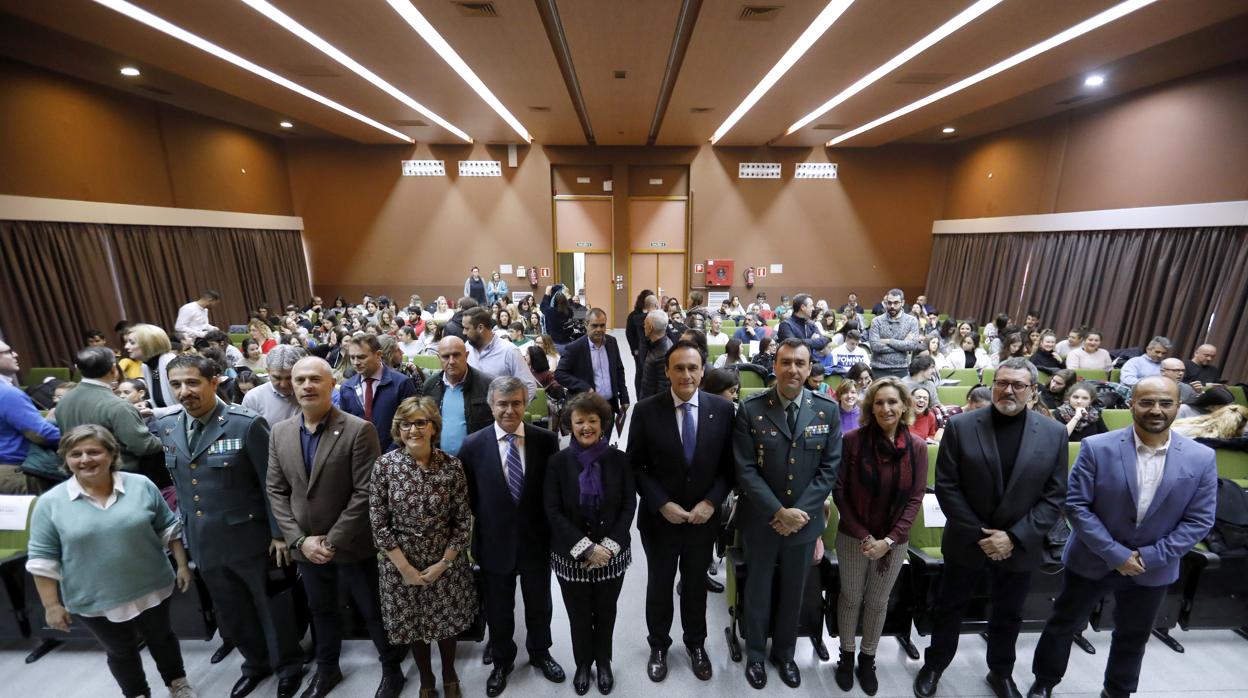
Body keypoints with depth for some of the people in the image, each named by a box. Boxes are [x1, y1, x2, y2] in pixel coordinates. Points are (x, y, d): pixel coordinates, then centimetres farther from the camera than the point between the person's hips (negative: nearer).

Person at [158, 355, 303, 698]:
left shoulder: (247, 424, -19)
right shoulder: (166, 427, 0)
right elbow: (179, 483, 11)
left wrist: (279, 533, -14)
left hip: (249, 539, -6)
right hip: (203, 542, 6)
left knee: (270, 606, 13)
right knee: (230, 612, 23)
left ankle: (288, 664, 36)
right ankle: (256, 662, 46)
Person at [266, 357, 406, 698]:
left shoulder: (359, 430, -18)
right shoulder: (279, 433, 0)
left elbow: (365, 492, -19)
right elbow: (276, 491, 2)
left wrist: (333, 540, -17)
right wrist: (299, 539, -7)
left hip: (353, 545, -4)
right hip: (305, 546, 5)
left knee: (373, 611, 13)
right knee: (321, 610, 25)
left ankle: (392, 669, 36)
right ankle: (327, 668, 50)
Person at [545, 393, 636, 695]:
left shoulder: (619, 459, -8)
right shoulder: (558, 461, -10)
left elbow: (629, 506, -6)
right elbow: (553, 512, -11)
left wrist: (609, 546, -15)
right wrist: (586, 548, -17)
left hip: (612, 554, 1)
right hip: (571, 556, 0)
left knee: (605, 613, 19)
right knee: (579, 615, 17)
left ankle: (603, 662, 45)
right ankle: (583, 664, 44)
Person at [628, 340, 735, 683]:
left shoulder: (723, 409, -10)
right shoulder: (646, 410, -14)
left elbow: (728, 466, -3)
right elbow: (636, 466, -9)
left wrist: (711, 502, -14)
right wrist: (662, 504, -16)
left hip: (704, 517, 1)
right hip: (659, 517, -1)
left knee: (696, 584, 23)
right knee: (659, 585, 20)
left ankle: (696, 643, 50)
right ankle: (658, 645, 47)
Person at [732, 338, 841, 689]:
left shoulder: (828, 410, -6)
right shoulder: (750, 409, -14)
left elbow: (829, 468, -5)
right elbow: (745, 469, -14)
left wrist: (800, 511, -14)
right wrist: (779, 512, -19)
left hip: (805, 520, 2)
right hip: (760, 518, -2)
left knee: (793, 591, 21)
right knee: (758, 589, 18)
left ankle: (785, 652, 46)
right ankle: (755, 653, 42)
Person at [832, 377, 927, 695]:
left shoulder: (917, 447, -8)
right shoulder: (853, 440, -14)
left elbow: (915, 499, -5)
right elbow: (839, 490, -9)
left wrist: (889, 539, -11)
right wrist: (862, 535, -12)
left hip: (894, 541, 2)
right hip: (853, 536, -1)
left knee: (878, 602, 17)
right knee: (851, 597, 14)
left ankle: (868, 659, 38)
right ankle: (847, 655, 36)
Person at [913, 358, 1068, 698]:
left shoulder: (1054, 433, -5)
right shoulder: (960, 426, -12)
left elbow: (1054, 497, -5)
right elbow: (947, 487, -11)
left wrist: (1015, 537, -13)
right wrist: (979, 534, -15)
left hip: (1020, 548, 2)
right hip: (967, 542, -1)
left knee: (1008, 616, 22)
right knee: (949, 609, 16)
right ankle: (934, 665, 37)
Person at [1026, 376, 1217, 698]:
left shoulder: (1201, 458, -8)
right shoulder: (1097, 448, -17)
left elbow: (1199, 520, -5)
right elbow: (1076, 505, -15)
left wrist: (1149, 557, -13)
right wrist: (1115, 554, -18)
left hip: (1153, 570, 3)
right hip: (1092, 561, -2)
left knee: (1133, 638, 23)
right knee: (1063, 625, 14)